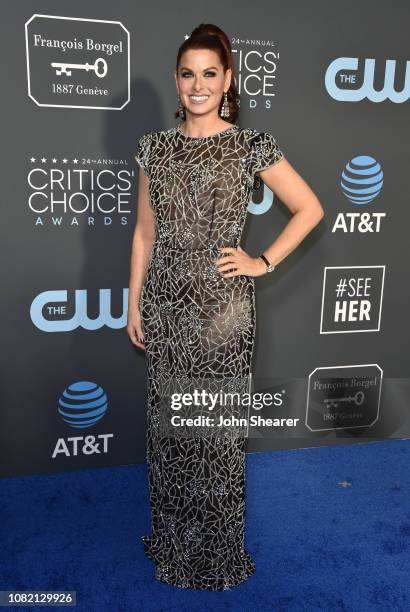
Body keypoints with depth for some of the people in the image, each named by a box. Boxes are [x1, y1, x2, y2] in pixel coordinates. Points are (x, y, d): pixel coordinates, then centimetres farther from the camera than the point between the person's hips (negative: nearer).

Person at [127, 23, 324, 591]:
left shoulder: (252, 145, -5)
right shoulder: (155, 146, 6)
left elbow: (310, 209, 0)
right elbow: (145, 232, 9)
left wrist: (263, 262, -6)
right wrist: (134, 302, 8)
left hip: (223, 306, -3)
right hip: (166, 303, 4)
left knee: (219, 425, 7)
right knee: (168, 421, 13)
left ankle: (218, 549, 31)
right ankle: (173, 539, 37)